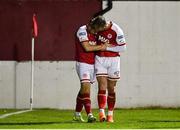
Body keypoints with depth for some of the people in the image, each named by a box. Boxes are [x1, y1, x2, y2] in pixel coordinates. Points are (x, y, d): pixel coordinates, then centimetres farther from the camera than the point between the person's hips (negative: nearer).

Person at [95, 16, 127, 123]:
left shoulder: (116, 31, -17)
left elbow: (123, 47, -14)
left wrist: (107, 47, -17)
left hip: (113, 60, -2)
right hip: (100, 59, 2)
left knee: (111, 89, 6)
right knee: (102, 87, -10)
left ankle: (110, 114, 15)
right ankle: (101, 113, -19)